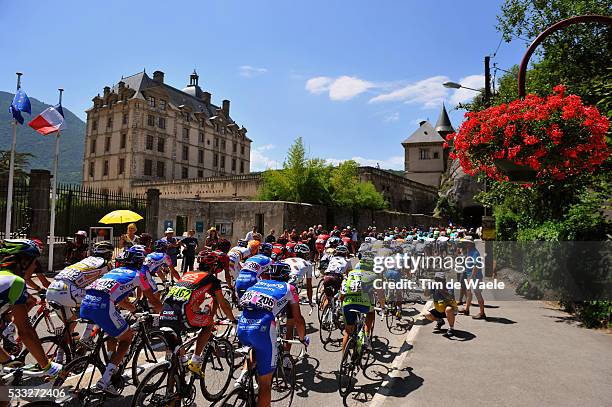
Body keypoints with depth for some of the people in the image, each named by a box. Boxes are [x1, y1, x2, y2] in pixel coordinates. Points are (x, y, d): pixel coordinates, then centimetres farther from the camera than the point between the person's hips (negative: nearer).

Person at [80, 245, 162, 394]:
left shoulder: (115, 270, 31)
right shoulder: (140, 274, 15)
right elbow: (153, 300, 20)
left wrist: (135, 309, 55)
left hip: (85, 302, 7)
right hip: (102, 306, -7)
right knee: (127, 337, 13)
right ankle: (105, 381, 5)